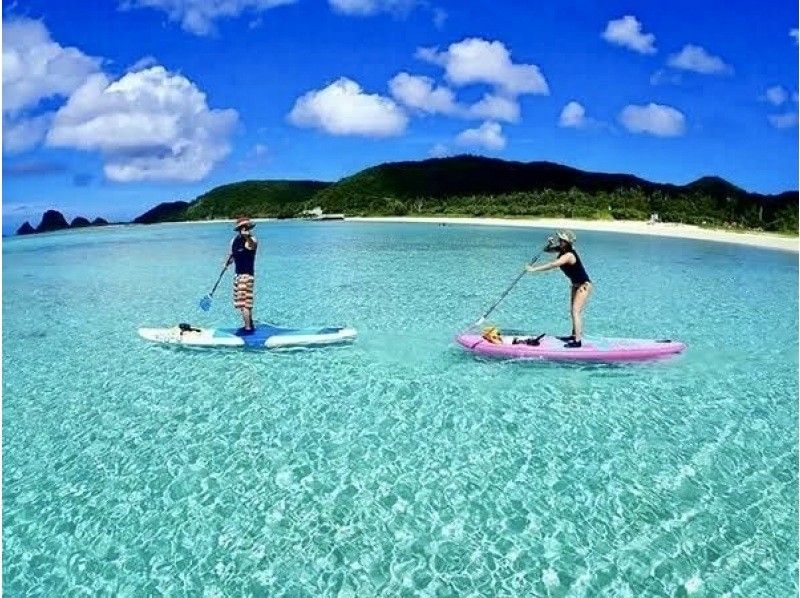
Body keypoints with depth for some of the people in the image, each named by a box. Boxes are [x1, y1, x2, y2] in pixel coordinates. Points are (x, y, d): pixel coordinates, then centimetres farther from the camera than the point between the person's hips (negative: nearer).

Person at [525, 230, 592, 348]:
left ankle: (577, 341, -17)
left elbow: (553, 265, -40)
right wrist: (550, 244, -17)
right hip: (576, 285, 10)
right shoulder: (562, 250, -2)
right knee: (573, 311, 19)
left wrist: (533, 269, -39)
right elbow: (547, 250, 7)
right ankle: (575, 335, 32)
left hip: (584, 286, -10)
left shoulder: (568, 255, -29)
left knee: (576, 312, -15)